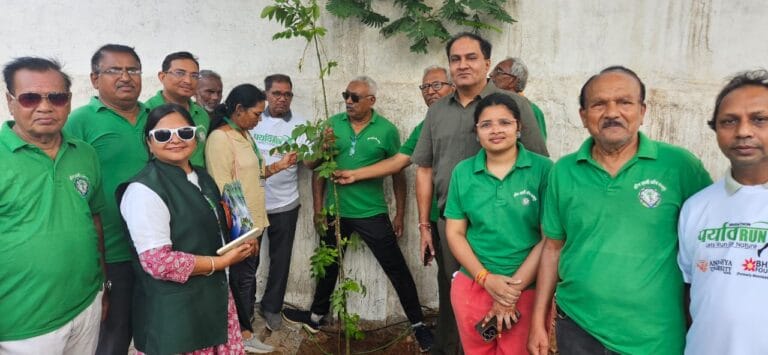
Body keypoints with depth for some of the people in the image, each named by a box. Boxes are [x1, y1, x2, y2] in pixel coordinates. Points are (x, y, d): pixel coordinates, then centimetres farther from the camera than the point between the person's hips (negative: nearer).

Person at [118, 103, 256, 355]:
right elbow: (159, 263, -24)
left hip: (214, 297, 8)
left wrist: (239, 244, 4)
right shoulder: (144, 190, -18)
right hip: (173, 313, -8)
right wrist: (222, 261, -18)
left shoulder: (202, 178, 9)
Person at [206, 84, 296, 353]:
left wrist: (279, 165, 3)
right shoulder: (220, 138, -18)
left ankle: (243, 328, 32)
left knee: (247, 275, 17)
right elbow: (222, 191, -21)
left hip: (253, 221, 9)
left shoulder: (244, 134, 11)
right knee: (242, 277, 5)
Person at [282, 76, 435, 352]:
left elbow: (398, 175, -1)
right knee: (328, 265, 21)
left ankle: (418, 324, 18)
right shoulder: (332, 124, -2)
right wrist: (318, 208, 0)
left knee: (397, 269, 3)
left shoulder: (387, 130, -7)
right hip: (336, 211, 3)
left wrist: (400, 215, -1)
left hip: (372, 213, -3)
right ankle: (316, 316, 40)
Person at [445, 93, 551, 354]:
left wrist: (514, 287, -11)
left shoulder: (542, 169, -7)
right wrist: (486, 279, -10)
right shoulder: (462, 173, 1)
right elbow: (455, 233, 2)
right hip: (471, 287, 3)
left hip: (529, 289, -2)